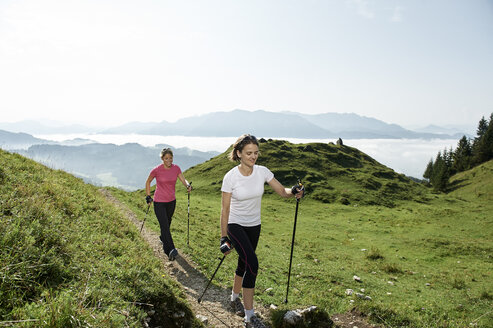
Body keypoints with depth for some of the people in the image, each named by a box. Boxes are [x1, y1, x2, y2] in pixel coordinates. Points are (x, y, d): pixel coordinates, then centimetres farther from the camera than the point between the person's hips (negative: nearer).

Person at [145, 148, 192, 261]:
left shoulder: (176, 168, -4)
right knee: (165, 226, -12)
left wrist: (188, 185, -31)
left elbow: (183, 180, -8)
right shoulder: (156, 170, -14)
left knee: (167, 223, 22)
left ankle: (163, 238, 49)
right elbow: (148, 182, 1)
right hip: (159, 202, -4)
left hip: (171, 201, 5)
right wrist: (148, 196, 1)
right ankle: (171, 250, -13)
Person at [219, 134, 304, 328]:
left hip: (254, 226, 5)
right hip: (235, 225, -4)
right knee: (252, 264, -19)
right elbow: (225, 209, -13)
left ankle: (234, 299, 43)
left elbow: (282, 192, -5)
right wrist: (224, 237, -12)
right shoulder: (231, 177, -18)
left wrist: (294, 192, -28)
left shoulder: (262, 172, -8)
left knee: (243, 264, 16)